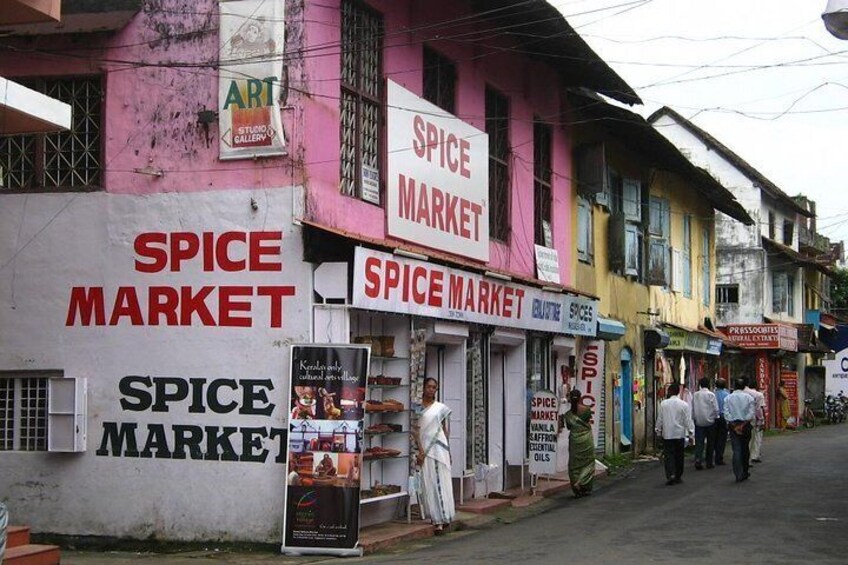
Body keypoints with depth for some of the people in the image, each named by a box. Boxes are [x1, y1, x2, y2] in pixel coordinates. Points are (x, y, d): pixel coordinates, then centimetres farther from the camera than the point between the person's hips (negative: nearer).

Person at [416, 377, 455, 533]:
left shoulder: (441, 408, 9)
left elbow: (445, 431, 14)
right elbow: (417, 430, -1)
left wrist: (448, 450, 13)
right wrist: (420, 451, -10)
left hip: (439, 447, 0)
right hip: (424, 448, 0)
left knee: (440, 482, -3)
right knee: (428, 484, -1)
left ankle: (443, 518, -1)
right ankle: (437, 519, 4)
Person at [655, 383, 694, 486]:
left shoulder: (663, 404, -5)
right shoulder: (684, 405, -5)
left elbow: (659, 419, 1)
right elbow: (688, 420, -3)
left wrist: (658, 431, 13)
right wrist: (690, 434, 3)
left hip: (667, 434, -1)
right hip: (680, 434, 1)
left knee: (668, 455, 2)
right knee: (679, 456, 11)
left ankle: (670, 475, -17)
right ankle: (678, 477, 17)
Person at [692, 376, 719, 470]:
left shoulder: (695, 395, -1)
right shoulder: (711, 395, -10)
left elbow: (692, 409, 4)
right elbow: (716, 409, -8)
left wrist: (694, 418, 15)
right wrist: (715, 417, 9)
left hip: (699, 422, 2)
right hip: (710, 422, -2)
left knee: (699, 442, 0)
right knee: (710, 443, 10)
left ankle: (698, 460, -17)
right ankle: (709, 463, 13)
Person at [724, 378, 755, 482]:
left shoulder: (728, 398, 1)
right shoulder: (749, 398, 0)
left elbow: (726, 414, -7)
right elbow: (751, 414, -8)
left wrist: (734, 425, -8)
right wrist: (744, 424, -9)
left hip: (733, 425, 0)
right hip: (746, 425, 0)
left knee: (736, 450, -2)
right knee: (745, 449, 14)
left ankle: (739, 475, -10)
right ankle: (745, 472, 22)